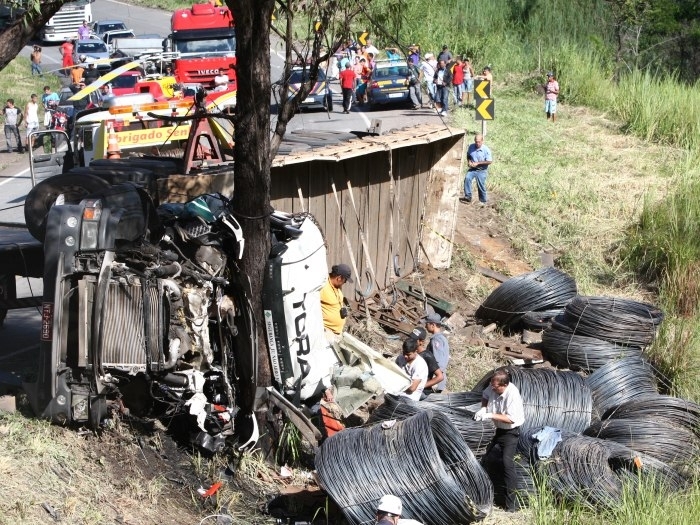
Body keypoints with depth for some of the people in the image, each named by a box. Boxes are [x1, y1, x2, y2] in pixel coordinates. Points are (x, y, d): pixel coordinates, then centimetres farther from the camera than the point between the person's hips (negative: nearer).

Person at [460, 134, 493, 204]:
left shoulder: (486, 150, -15)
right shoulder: (471, 147, -1)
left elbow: (489, 161, -14)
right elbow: (468, 155, 17)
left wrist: (477, 163, -18)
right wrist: (469, 161, -5)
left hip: (481, 170, -3)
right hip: (472, 169, 3)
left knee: (481, 185, -1)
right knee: (467, 178, -22)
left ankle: (483, 201, 19)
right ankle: (468, 196, -18)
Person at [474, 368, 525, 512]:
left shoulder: (513, 394, -31)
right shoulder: (492, 387, -11)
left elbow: (511, 419, -31)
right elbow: (485, 396, 11)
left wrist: (491, 415, -30)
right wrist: (483, 408, -9)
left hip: (511, 432, -8)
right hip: (499, 430, 8)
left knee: (507, 463, -19)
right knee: (487, 459, 20)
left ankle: (512, 504, -19)